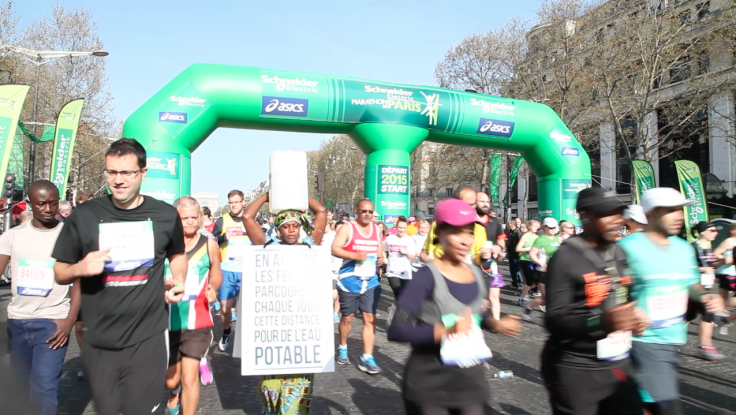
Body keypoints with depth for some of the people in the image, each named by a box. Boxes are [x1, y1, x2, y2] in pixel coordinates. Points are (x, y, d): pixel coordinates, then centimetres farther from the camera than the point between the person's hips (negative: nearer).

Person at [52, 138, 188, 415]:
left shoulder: (166, 215, -1)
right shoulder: (84, 215, -4)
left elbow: (177, 254, 18)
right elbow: (59, 273, 5)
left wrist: (179, 281, -1)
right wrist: (80, 268, -17)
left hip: (148, 338, -1)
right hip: (99, 342, 1)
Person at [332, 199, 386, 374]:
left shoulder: (376, 229, 9)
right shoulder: (348, 228, -8)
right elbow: (334, 249, -15)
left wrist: (381, 258, -2)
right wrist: (355, 255, -27)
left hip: (371, 282, 4)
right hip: (350, 281, -4)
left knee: (370, 318, -2)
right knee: (347, 317, 9)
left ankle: (366, 358, 3)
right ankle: (343, 348, 33)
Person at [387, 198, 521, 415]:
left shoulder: (476, 274, 1)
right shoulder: (427, 276, -19)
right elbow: (396, 330, -25)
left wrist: (496, 323, 1)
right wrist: (445, 330, -32)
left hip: (470, 377, 6)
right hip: (429, 382, -5)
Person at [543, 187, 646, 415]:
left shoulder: (619, 253, 8)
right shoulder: (565, 258, -16)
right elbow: (555, 321, -21)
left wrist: (634, 313, 1)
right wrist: (603, 321, -36)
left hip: (618, 364, 7)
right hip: (575, 370, -6)